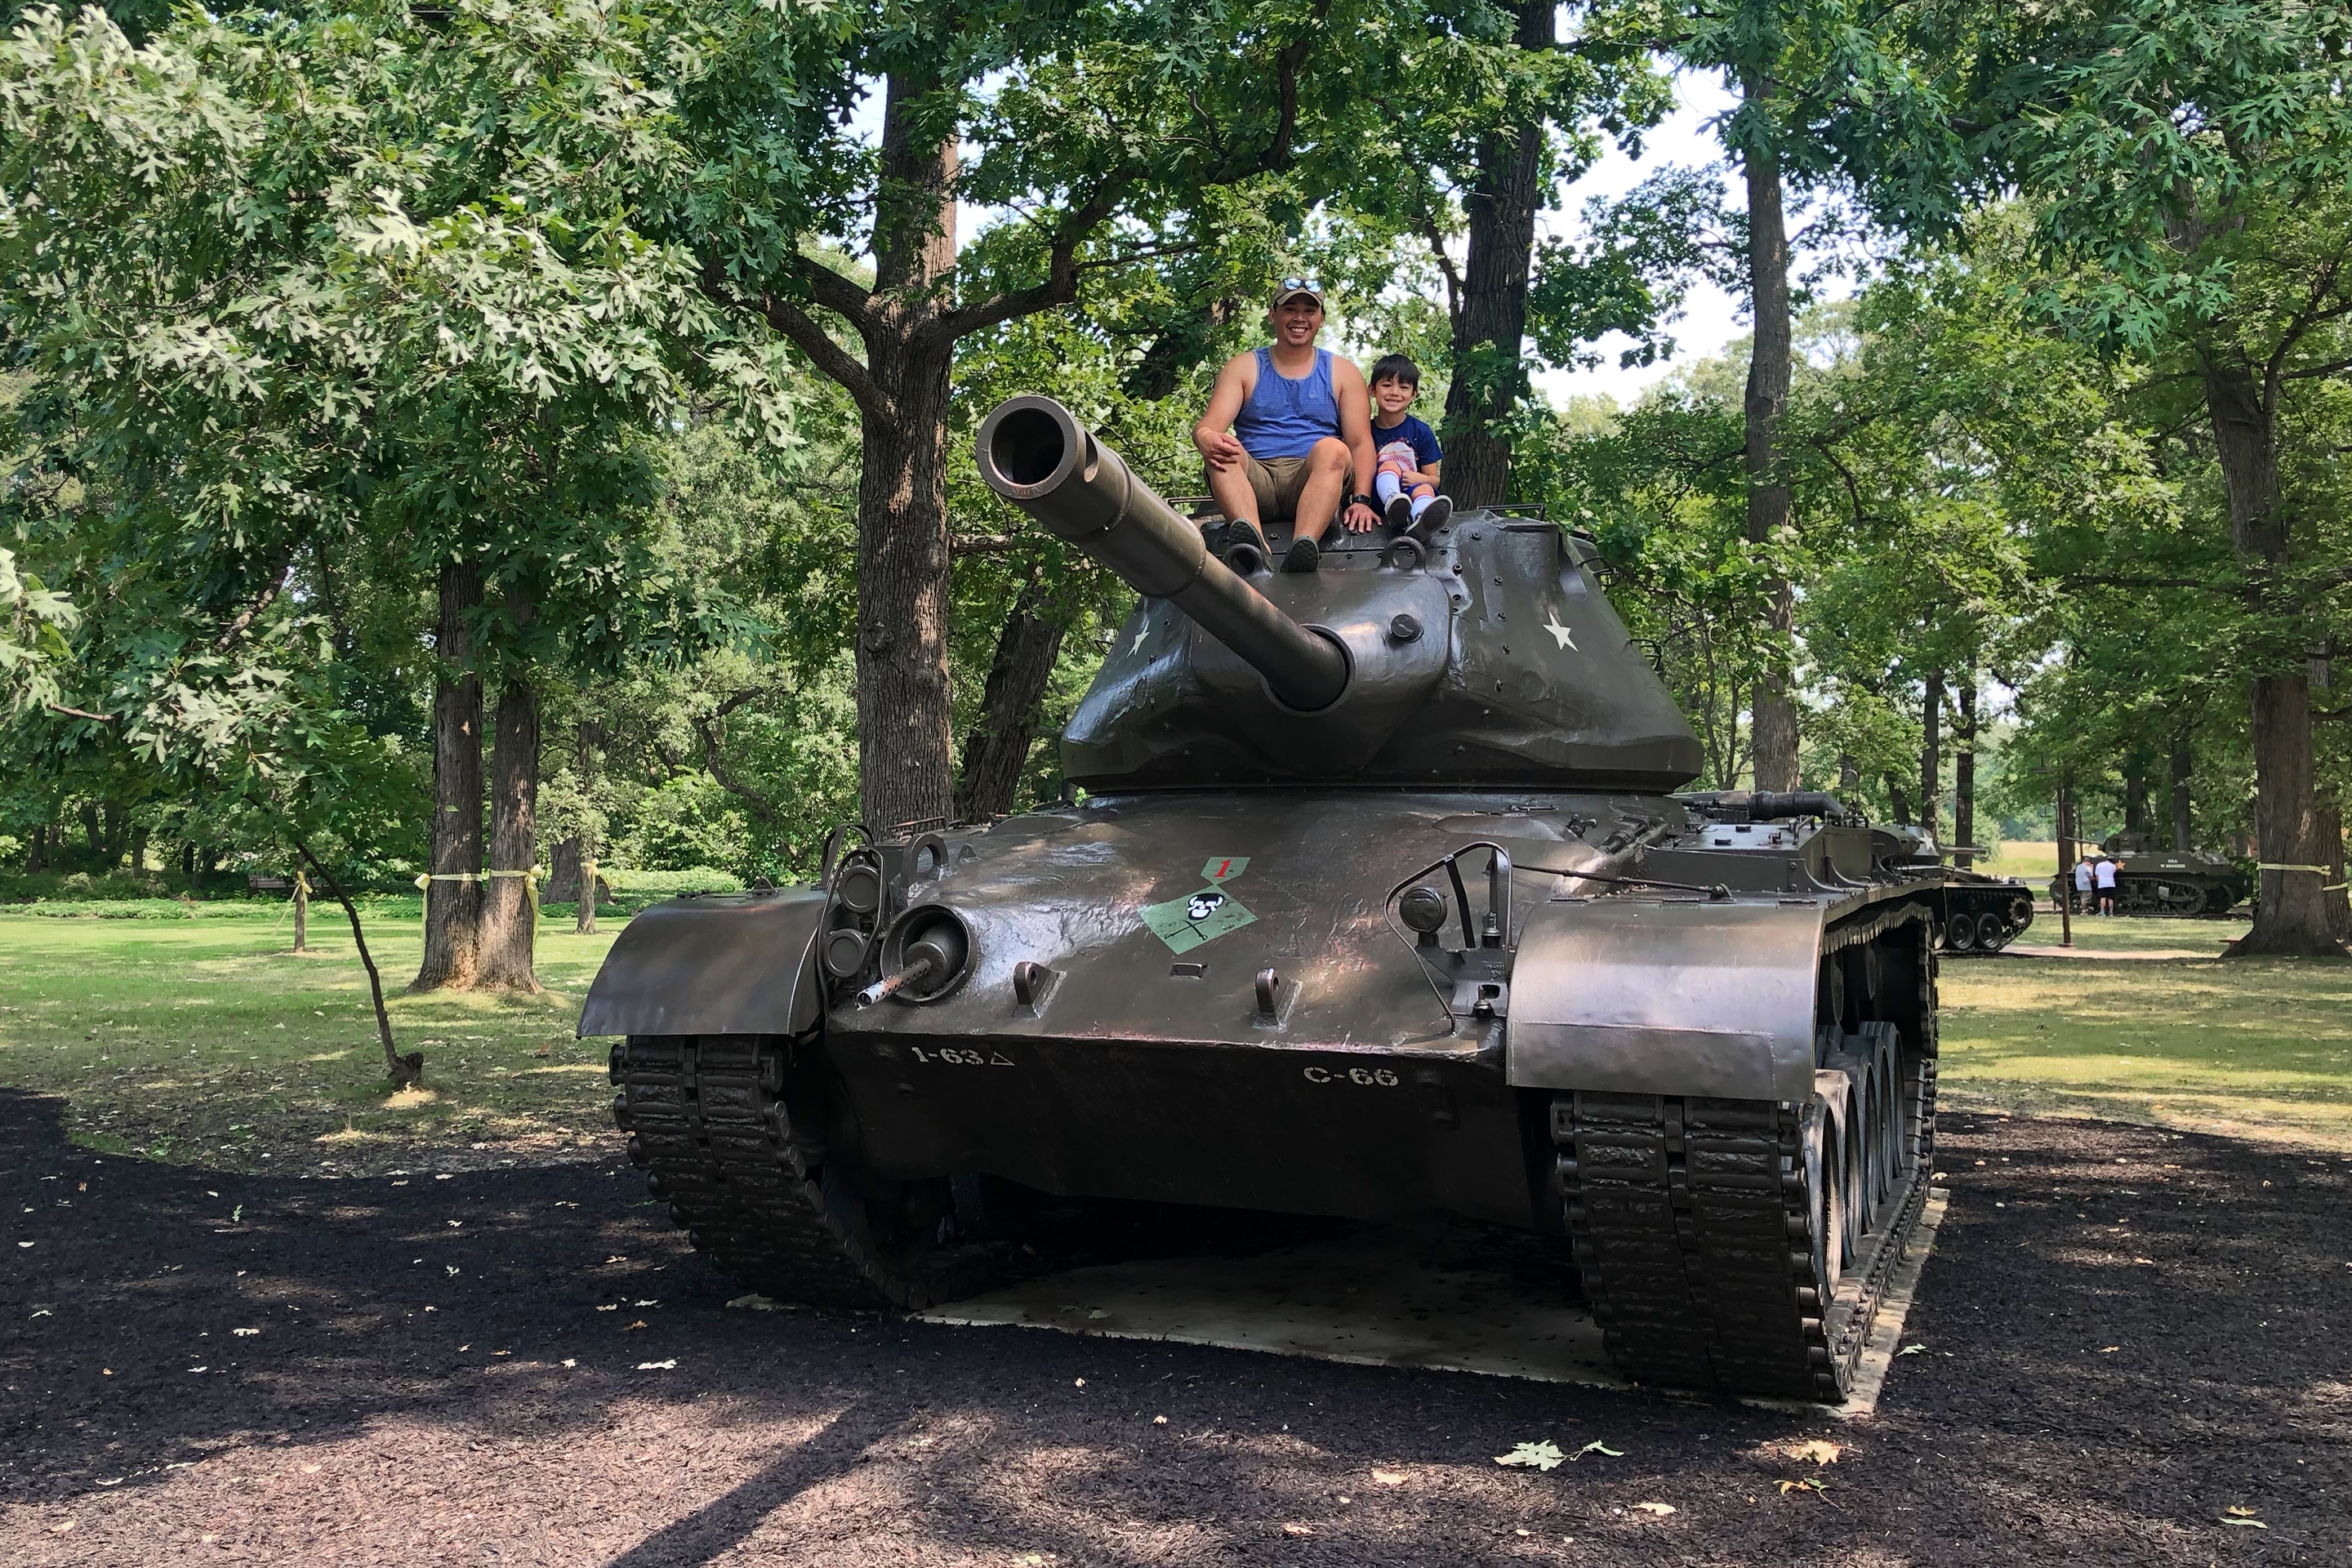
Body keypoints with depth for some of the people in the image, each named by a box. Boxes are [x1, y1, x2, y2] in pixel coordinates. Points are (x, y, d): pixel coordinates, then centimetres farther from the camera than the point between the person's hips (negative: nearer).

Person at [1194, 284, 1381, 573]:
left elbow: (1361, 443, 7)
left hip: (1315, 482, 0)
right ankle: (1252, 540, -55)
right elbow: (1209, 426, 1)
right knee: (1222, 451, -29)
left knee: (1332, 449, -31)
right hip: (1255, 483, 1)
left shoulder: (1342, 373, 17)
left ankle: (1304, 546, -54)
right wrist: (1206, 438, -26)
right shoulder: (1243, 368, 16)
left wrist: (1361, 500, -11)